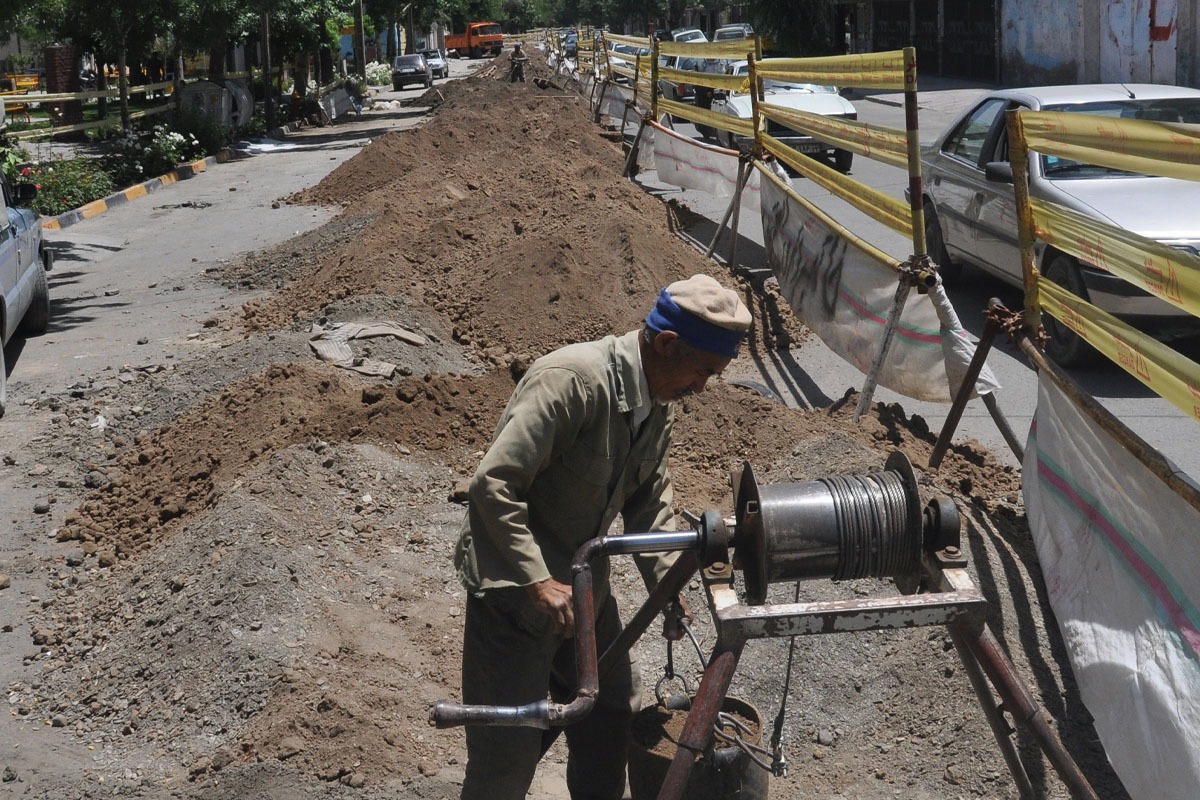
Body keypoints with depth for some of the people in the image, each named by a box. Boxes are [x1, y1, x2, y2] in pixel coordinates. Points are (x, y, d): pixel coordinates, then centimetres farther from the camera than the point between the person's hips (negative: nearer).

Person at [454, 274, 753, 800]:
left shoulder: (661, 401, 0)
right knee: (509, 747, -1)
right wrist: (537, 581, -30)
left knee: (614, 711, 17)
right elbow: (492, 486, -29)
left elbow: (649, 498, 13)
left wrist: (665, 582, 1)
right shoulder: (572, 379, -28)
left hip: (584, 584, 8)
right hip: (514, 587, -8)